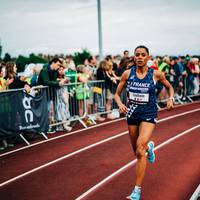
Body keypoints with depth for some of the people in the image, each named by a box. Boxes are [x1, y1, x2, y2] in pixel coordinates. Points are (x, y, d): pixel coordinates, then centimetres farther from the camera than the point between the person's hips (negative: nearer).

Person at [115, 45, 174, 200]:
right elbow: (117, 94, 5)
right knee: (137, 151, 18)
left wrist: (171, 98, -7)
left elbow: (169, 86, 12)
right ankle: (149, 146, 56)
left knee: (140, 151, -20)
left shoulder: (156, 74, -6)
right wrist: (120, 104, -15)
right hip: (132, 114, 3)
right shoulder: (127, 74, -4)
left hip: (149, 115, -3)